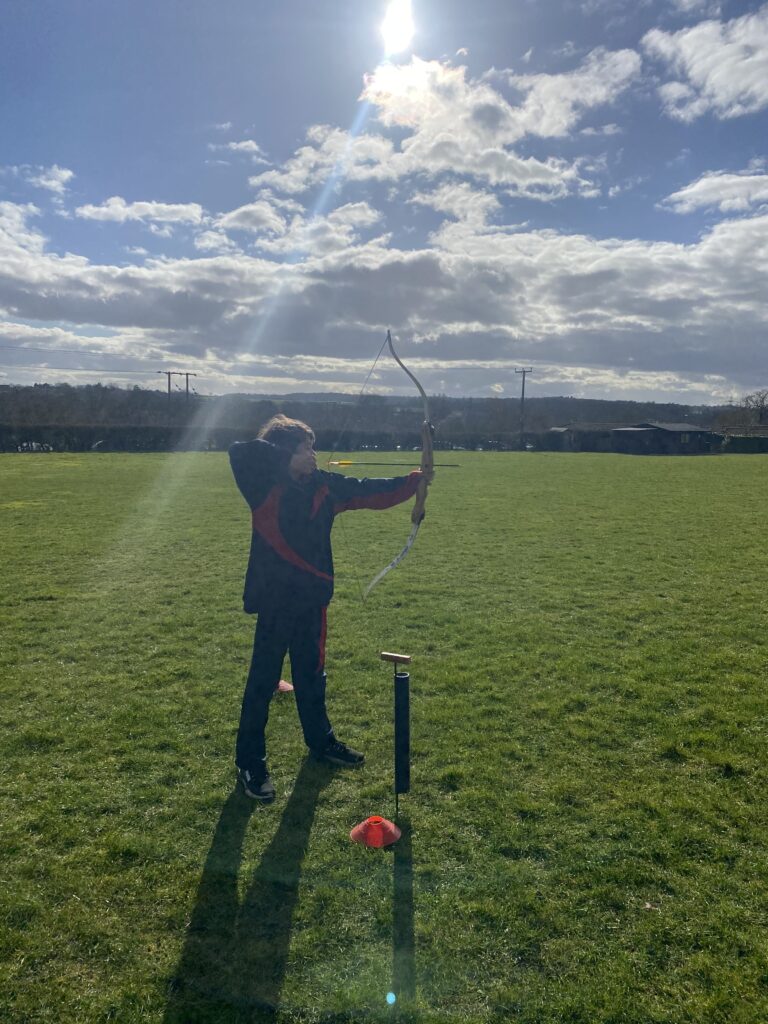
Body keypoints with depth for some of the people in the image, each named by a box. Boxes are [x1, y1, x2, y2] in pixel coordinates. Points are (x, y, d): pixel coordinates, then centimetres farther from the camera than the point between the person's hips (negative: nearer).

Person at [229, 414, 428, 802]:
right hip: (275, 598, -5)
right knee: (263, 680, 4)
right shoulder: (265, 486, -13)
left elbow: (372, 493, 5)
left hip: (312, 596, 6)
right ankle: (250, 763, 17)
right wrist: (287, 457, -26)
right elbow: (240, 452, -29)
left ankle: (320, 740, 40)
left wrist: (413, 482, -3)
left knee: (311, 674, 21)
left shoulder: (325, 486, 3)